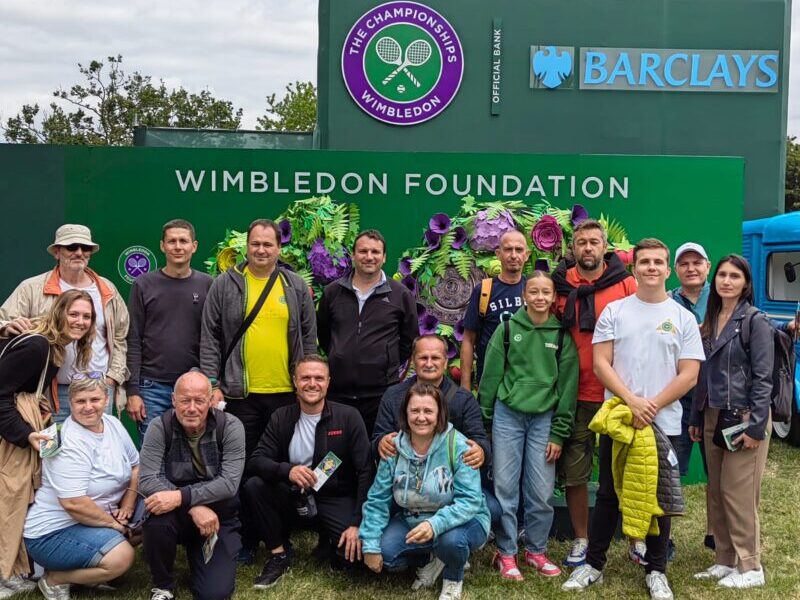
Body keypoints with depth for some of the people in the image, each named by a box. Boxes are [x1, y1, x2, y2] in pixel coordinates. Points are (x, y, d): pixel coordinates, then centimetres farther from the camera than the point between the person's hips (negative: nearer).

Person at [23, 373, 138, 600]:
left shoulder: (113, 424, 0)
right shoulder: (70, 444, -24)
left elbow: (135, 466, 10)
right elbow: (74, 504, -29)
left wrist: (127, 507, -4)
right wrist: (113, 524, -17)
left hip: (95, 519, 9)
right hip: (54, 530, -9)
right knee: (121, 557, -26)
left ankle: (94, 569, 7)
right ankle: (55, 579, -4)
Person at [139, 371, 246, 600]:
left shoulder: (230, 426, -12)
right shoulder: (159, 428, -11)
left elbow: (229, 483, -21)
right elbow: (148, 480, -20)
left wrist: (181, 497, -33)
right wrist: (194, 507, -32)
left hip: (218, 516, 0)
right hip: (178, 513, 0)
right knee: (158, 521, -34)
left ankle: (197, 554, 22)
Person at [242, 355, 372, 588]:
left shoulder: (348, 417, -9)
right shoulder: (281, 418, 0)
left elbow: (365, 471, -12)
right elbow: (256, 462, -8)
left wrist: (357, 523, -21)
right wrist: (287, 470, -30)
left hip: (336, 500, -2)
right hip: (296, 499, 2)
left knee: (354, 550, -28)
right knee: (253, 486, -24)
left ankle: (328, 540, 9)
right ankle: (279, 553, -3)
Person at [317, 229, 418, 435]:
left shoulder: (401, 294, 2)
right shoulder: (333, 292, 7)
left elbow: (410, 339, 9)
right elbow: (322, 332, 19)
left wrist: (389, 366, 7)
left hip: (381, 393, -2)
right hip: (337, 391, 2)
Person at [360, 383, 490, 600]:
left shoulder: (457, 445, -21)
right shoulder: (394, 448, -9)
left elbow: (470, 500, -25)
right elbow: (378, 500, -5)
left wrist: (435, 524, -41)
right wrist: (370, 545, -13)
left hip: (461, 520, -3)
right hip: (412, 520, 3)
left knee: (450, 539, -36)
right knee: (384, 553, -21)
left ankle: (454, 580, 1)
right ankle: (428, 561, 12)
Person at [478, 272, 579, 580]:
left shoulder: (562, 335, 2)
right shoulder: (507, 328, 1)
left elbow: (567, 385, 2)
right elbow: (491, 374, 3)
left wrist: (559, 433, -1)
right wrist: (483, 420, 2)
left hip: (544, 418, 0)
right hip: (507, 415, 0)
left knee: (541, 492, 2)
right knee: (505, 488, 3)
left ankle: (536, 551, 20)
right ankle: (506, 553, 15)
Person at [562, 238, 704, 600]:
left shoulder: (683, 318, 3)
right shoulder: (614, 312, 3)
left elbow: (689, 375, -2)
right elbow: (600, 364, -3)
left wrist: (652, 406, -12)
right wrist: (631, 401, -15)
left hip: (664, 424, 0)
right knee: (608, 495, 9)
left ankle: (656, 571, 24)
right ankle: (593, 565, 21)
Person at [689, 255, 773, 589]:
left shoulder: (755, 322, -8)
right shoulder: (710, 321, 11)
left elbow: (763, 378, -12)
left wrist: (755, 426, -16)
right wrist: (697, 418, 13)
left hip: (744, 418, -7)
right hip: (714, 417, 7)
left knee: (738, 494, -3)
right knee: (715, 493, 10)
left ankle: (750, 567, 9)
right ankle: (725, 560, 21)